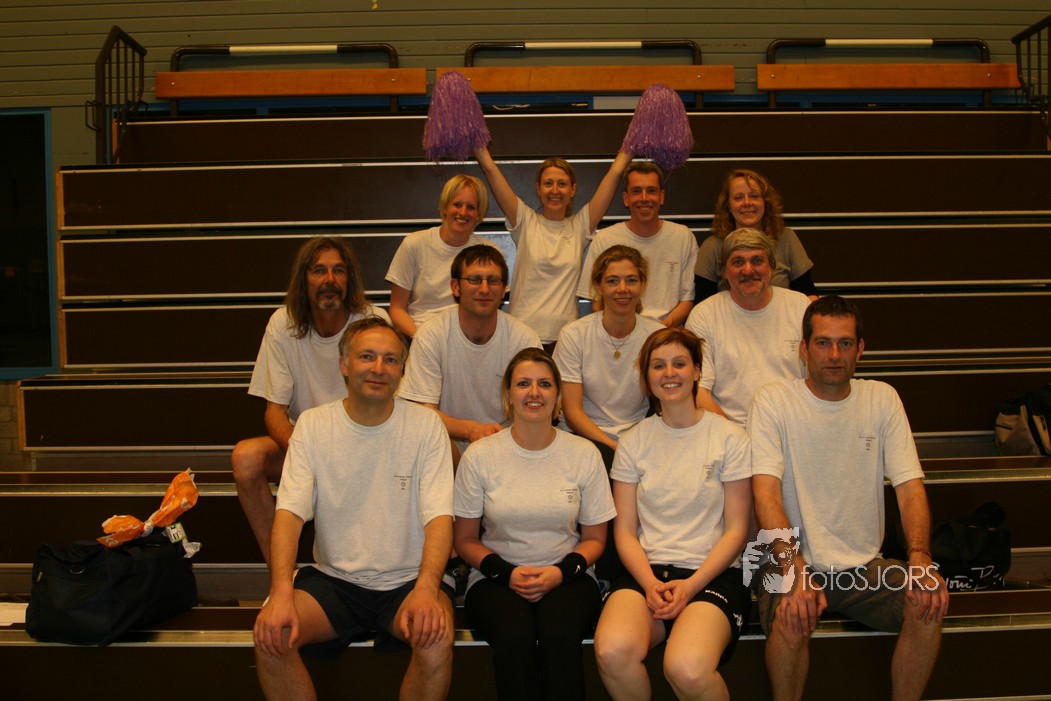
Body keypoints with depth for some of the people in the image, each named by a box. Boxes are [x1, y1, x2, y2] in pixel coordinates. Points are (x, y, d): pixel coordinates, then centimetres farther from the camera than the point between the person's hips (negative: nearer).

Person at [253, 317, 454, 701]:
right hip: (333, 579, 2)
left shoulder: (425, 425, -4)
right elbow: (290, 512, -8)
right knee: (270, 635, -24)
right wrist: (281, 593, -25)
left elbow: (439, 516, -11)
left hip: (406, 580, -1)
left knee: (437, 639, -30)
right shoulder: (312, 424, 0)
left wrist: (426, 588, -30)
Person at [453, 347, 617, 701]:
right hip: (497, 577, 0)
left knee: (560, 633, -32)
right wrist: (506, 572, -11)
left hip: (566, 576, 1)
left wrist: (561, 572, -10)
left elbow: (594, 538, 9)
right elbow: (465, 540, 6)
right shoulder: (480, 455, 0)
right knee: (515, 635, -33)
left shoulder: (584, 454, 3)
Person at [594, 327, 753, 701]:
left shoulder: (730, 437, 4)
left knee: (687, 669, -32)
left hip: (713, 573, -2)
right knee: (612, 651, -30)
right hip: (647, 571, 2)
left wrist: (692, 585, -12)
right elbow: (625, 530, 7)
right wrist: (650, 583, -11)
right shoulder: (634, 442, 11)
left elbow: (736, 530, 1)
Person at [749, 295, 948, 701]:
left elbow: (909, 487, -1)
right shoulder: (774, 401, -6)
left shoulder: (882, 399, 5)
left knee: (929, 605, -21)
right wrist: (795, 571, -31)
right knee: (790, 618, -31)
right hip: (793, 562, -3)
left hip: (865, 566, 3)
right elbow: (766, 493, -16)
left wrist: (920, 559, -20)